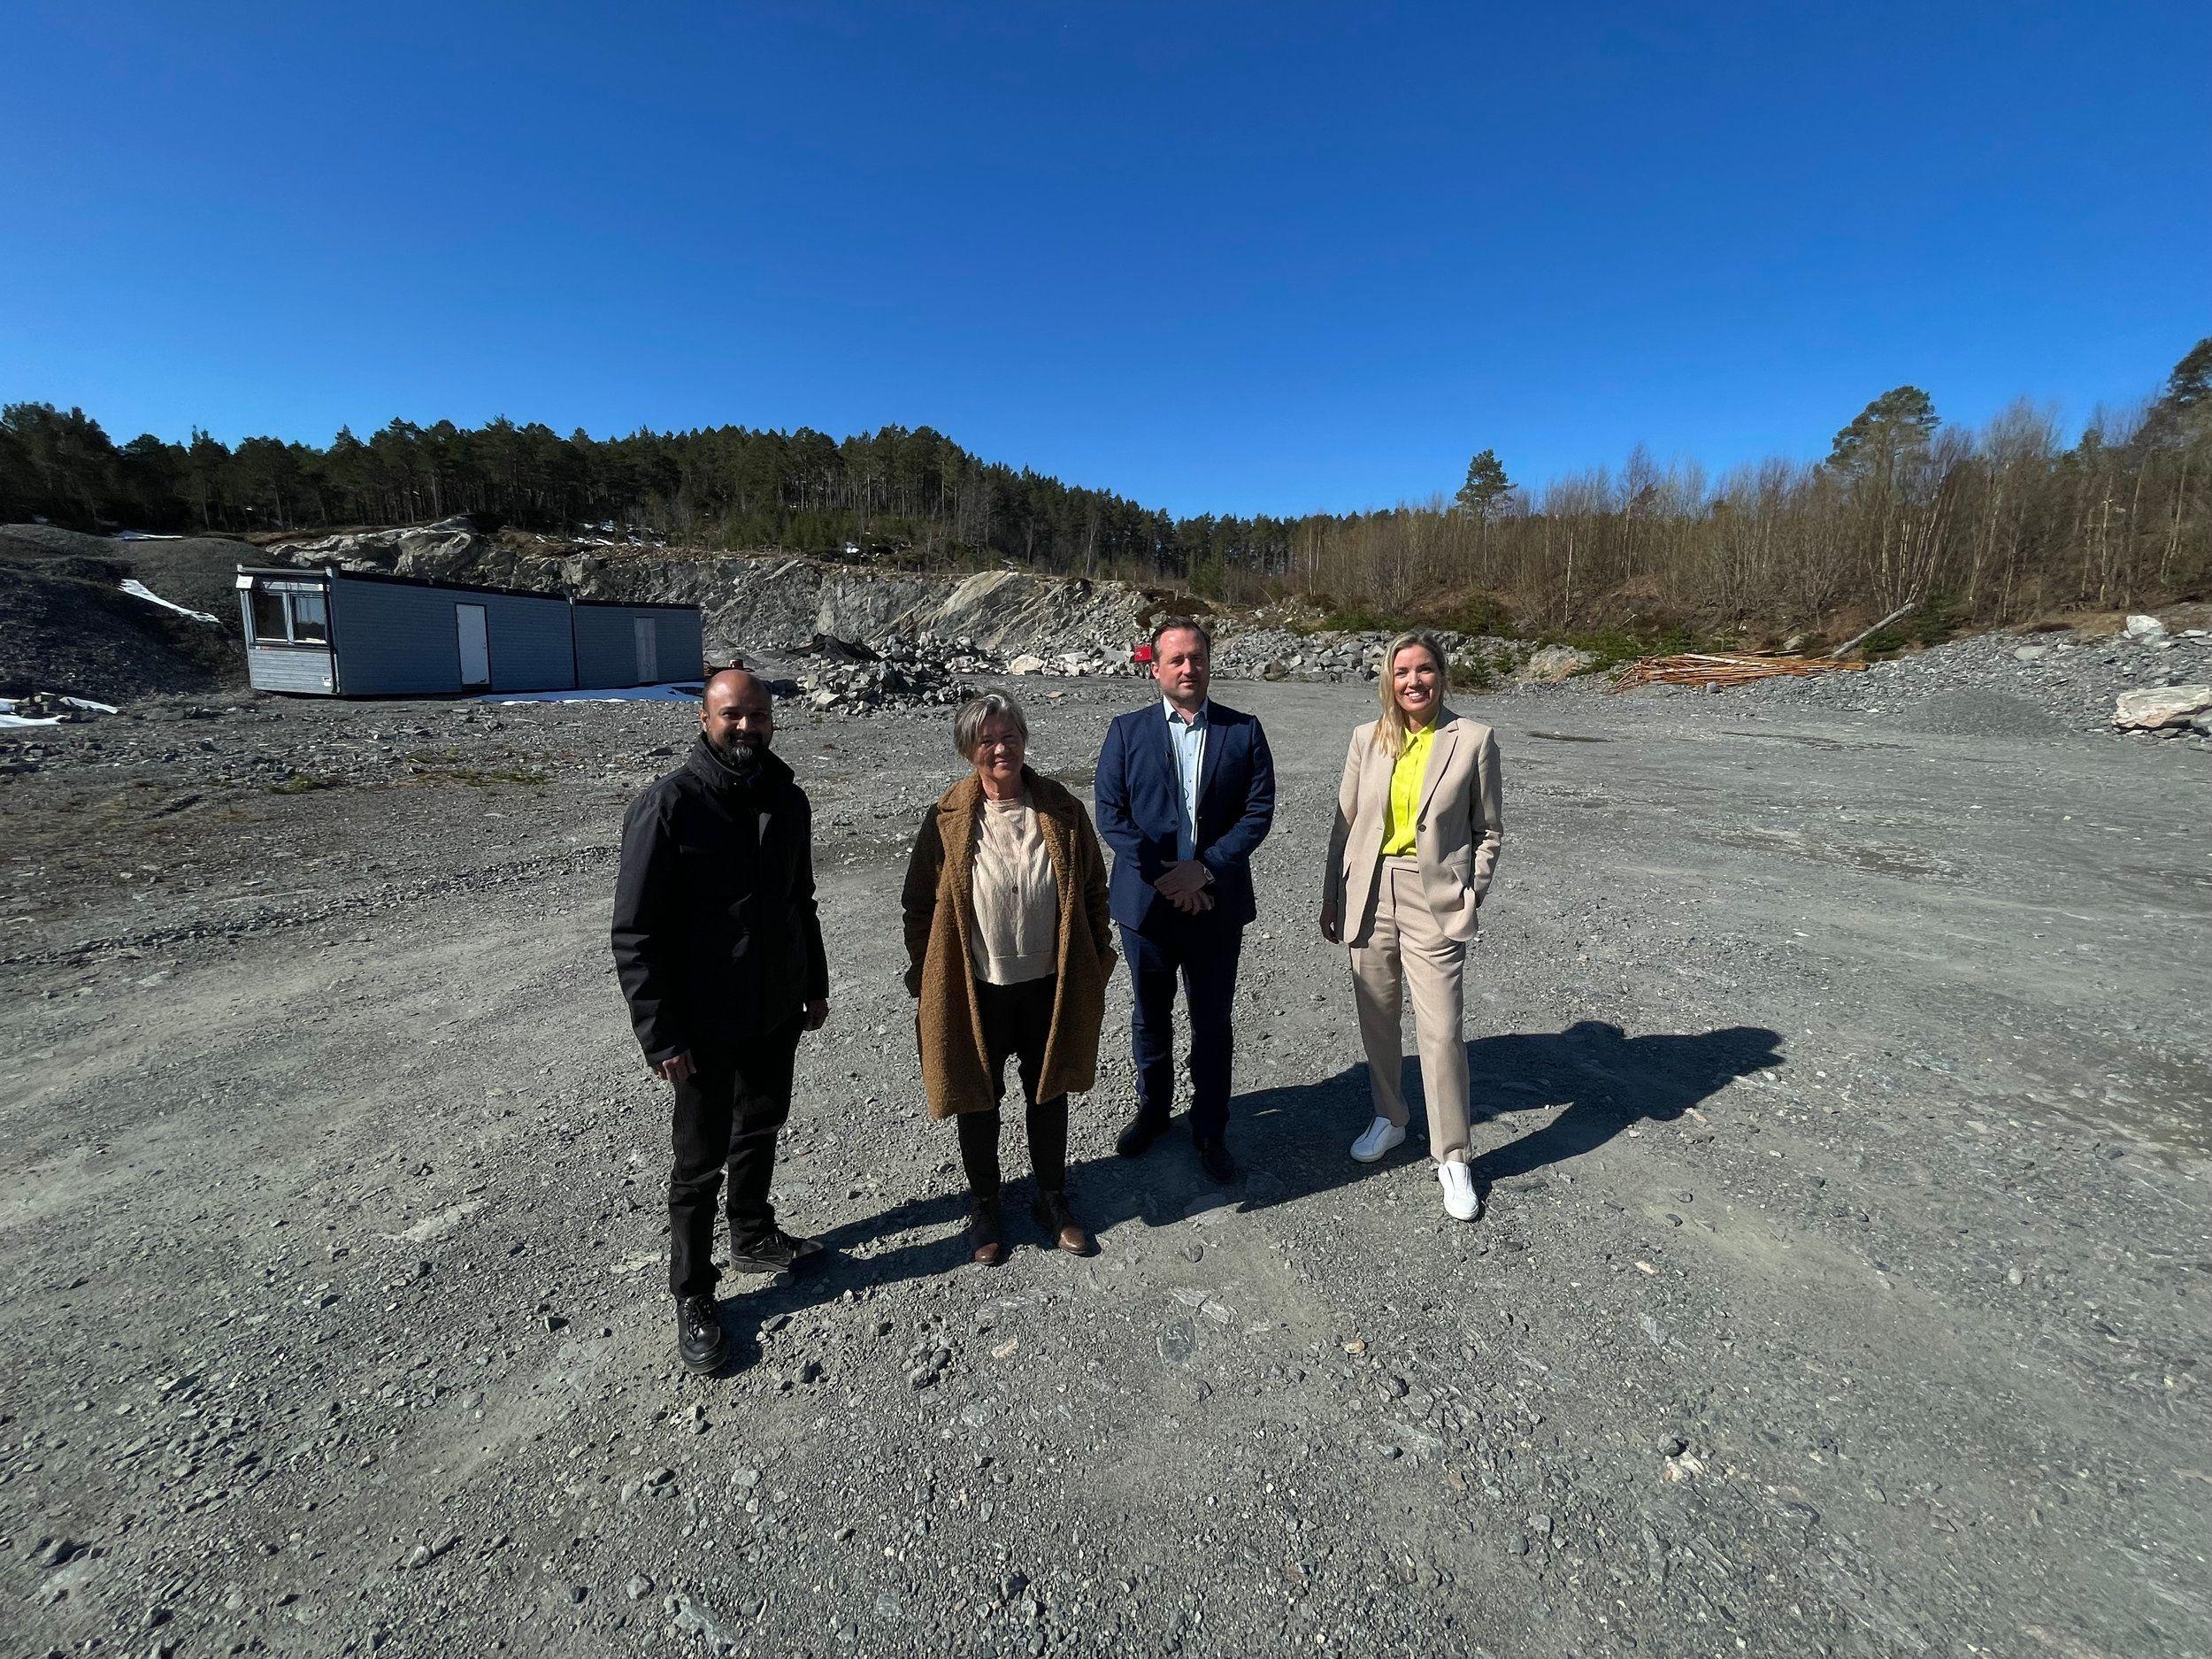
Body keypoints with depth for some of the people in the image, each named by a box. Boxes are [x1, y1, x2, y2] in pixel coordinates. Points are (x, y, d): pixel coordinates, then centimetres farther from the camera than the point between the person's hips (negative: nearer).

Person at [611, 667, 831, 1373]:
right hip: (707, 1024, -5)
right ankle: (692, 1295, 30)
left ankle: (753, 1237, 46)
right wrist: (660, 1036, -18)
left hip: (778, 1011, 6)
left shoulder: (788, 801, 1)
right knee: (702, 1159, 10)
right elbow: (635, 932, -16)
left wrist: (815, 985, 14)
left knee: (760, 1130, 22)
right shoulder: (667, 805, -17)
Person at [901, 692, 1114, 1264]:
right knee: (978, 1101, 16)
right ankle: (983, 1206, 40)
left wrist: (1096, 966, 4)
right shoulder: (947, 819, -10)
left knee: (1049, 1093, 18)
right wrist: (924, 981, -2)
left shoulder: (1063, 810, -5)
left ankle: (1053, 1198, 41)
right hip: (975, 989, -1)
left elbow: (1093, 891, 3)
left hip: (1051, 985, 2)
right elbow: (919, 904, -3)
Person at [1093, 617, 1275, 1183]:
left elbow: (1259, 810, -5)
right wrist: (1160, 877, -15)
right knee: (1151, 1015, 18)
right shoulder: (1127, 731, 0)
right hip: (1146, 902, 1)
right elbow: (1110, 813, -6)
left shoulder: (1244, 730, 0)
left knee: (1212, 1022, 11)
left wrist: (1204, 868, -16)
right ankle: (1152, 1110, 41)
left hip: (1217, 903, 0)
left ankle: (1210, 1130, 30)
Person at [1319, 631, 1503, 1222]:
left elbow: (1487, 831, 3)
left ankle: (1452, 1158, 16)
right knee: (1376, 1019, 15)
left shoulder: (1474, 739, -3)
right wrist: (1331, 899, 8)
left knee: (1441, 1032, -3)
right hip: (1370, 893, 3)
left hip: (1434, 899, -3)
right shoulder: (1368, 739, 4)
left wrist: (1470, 900, -5)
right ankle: (1388, 1118, 37)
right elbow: (1345, 823, 8)